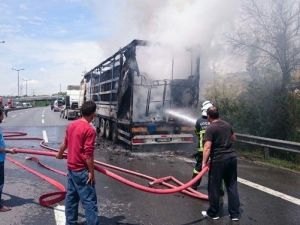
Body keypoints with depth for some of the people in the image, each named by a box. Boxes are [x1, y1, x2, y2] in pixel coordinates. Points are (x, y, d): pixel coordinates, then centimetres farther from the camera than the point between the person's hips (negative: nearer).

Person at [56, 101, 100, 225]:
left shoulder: (71, 125, 5)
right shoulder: (89, 130, -20)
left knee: (71, 196, 18)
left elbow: (65, 143, 18)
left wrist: (60, 154, 36)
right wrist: (91, 172, -14)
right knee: (89, 200, -2)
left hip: (71, 167, 9)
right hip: (82, 170, -8)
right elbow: (88, 154, -22)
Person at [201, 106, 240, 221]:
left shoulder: (210, 128, -11)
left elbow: (207, 147, -19)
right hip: (232, 157, 7)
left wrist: (204, 162, -13)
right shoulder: (227, 125, 9)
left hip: (218, 160, -6)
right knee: (232, 186, 14)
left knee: (214, 187, 8)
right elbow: (233, 138, 26)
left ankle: (213, 213, 21)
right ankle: (234, 214, 20)